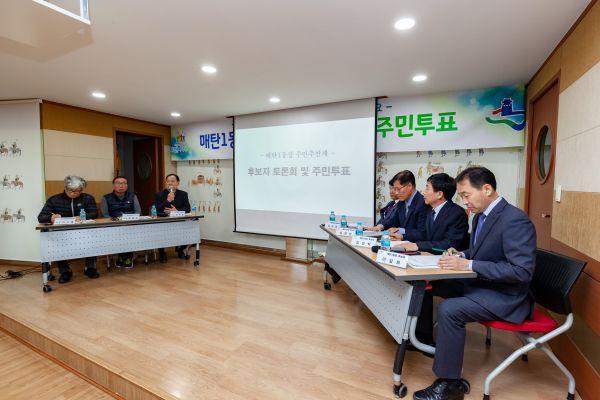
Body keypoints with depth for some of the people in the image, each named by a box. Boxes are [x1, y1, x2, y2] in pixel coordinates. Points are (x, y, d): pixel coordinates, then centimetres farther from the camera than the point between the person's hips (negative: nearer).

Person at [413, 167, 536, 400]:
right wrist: (461, 256, -3)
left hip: (503, 297, -9)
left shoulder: (515, 220, -21)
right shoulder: (481, 215, 7)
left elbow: (523, 271, -26)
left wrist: (469, 265, -28)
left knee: (448, 310, -28)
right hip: (477, 284, 9)